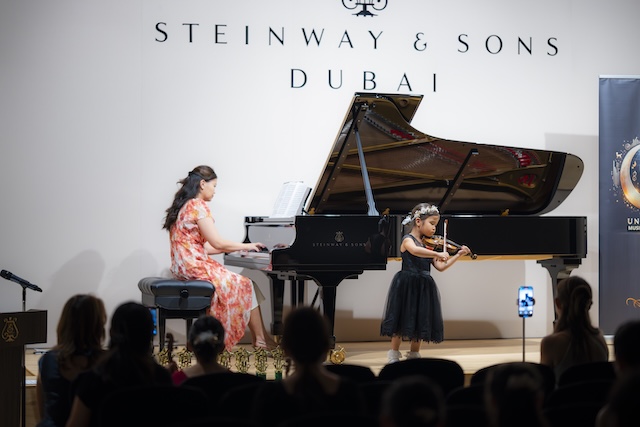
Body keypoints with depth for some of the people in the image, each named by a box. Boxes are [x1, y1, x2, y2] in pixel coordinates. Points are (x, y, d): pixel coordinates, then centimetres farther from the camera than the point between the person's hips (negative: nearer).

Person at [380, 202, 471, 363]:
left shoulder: (427, 244, 13)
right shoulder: (408, 240, -8)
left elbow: (440, 266, 11)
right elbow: (415, 250, -32)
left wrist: (458, 255, 4)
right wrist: (438, 254, -36)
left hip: (424, 288, 7)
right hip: (407, 287, -7)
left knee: (420, 322, 8)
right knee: (403, 319, -4)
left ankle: (413, 356, 17)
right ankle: (394, 355, 6)